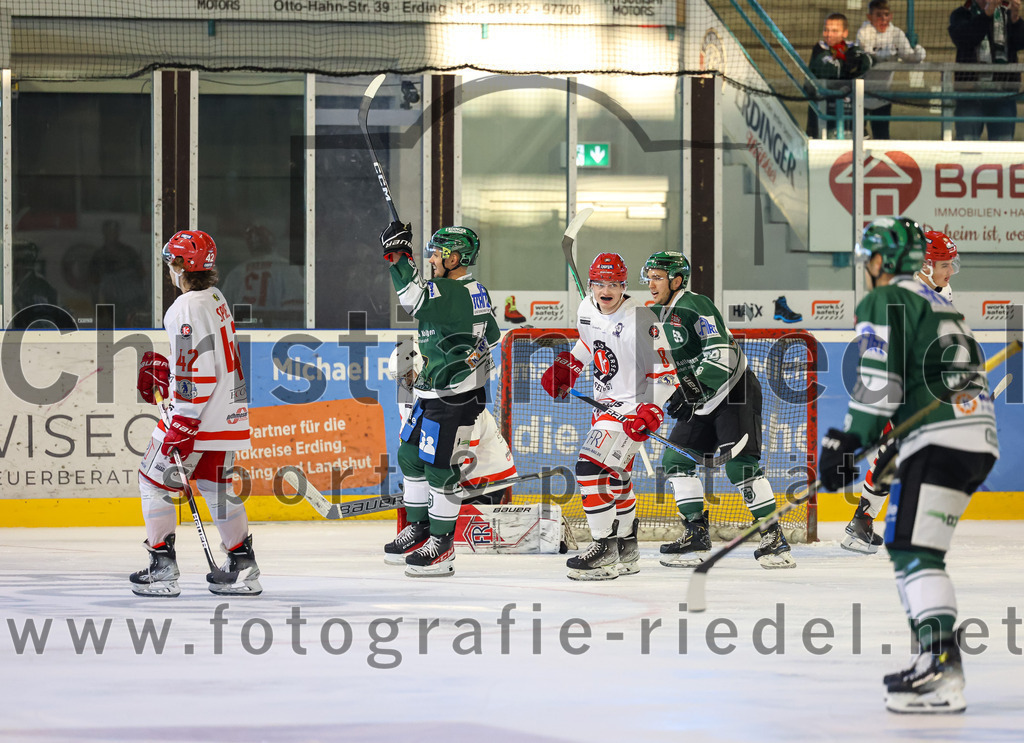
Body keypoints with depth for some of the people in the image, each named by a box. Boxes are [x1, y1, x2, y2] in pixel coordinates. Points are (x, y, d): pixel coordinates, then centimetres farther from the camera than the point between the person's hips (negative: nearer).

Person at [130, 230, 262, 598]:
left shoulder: (188, 308, -18)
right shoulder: (216, 299, 13)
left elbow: (197, 373, -23)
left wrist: (182, 427, -21)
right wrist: (163, 371, 20)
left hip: (197, 416, -9)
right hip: (228, 414, 9)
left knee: (154, 480, 2)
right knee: (216, 484, 16)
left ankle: (163, 568, 0)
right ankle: (243, 567, 14)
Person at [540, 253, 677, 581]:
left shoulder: (640, 320, -23)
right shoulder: (588, 309, 1)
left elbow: (665, 372, -21)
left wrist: (650, 412, -29)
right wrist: (566, 366, 15)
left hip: (633, 404, -9)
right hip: (606, 401, 9)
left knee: (592, 467, -18)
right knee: (613, 475, 18)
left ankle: (605, 551, -14)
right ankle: (627, 548, 32)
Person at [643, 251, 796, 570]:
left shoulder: (696, 307, -19)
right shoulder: (656, 314, 9)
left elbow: (721, 355, -29)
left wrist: (694, 389, -33)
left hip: (736, 391, -9)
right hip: (702, 401, 9)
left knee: (739, 464, -20)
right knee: (675, 458, 2)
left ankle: (774, 537, -15)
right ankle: (697, 535, 7)